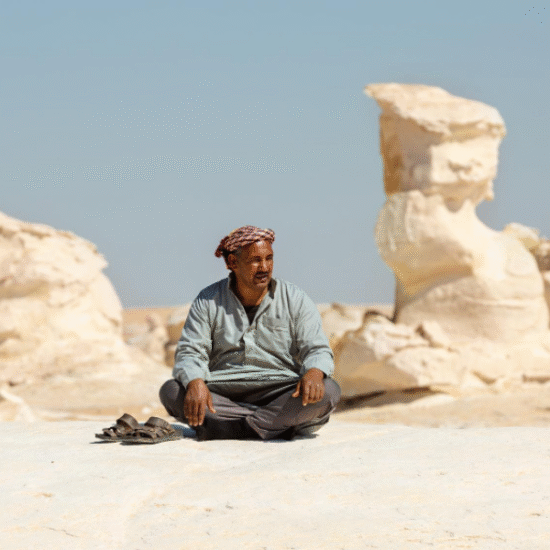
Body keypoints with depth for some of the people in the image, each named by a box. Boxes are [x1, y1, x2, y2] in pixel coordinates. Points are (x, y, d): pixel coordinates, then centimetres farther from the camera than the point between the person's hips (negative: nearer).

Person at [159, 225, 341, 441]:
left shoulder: (295, 300, 6)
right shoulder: (208, 301, 6)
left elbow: (318, 350, 1)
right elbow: (190, 353, 0)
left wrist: (314, 373, -25)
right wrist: (195, 383, -24)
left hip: (280, 393, 0)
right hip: (223, 394, 1)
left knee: (328, 391, -29)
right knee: (170, 391, -27)